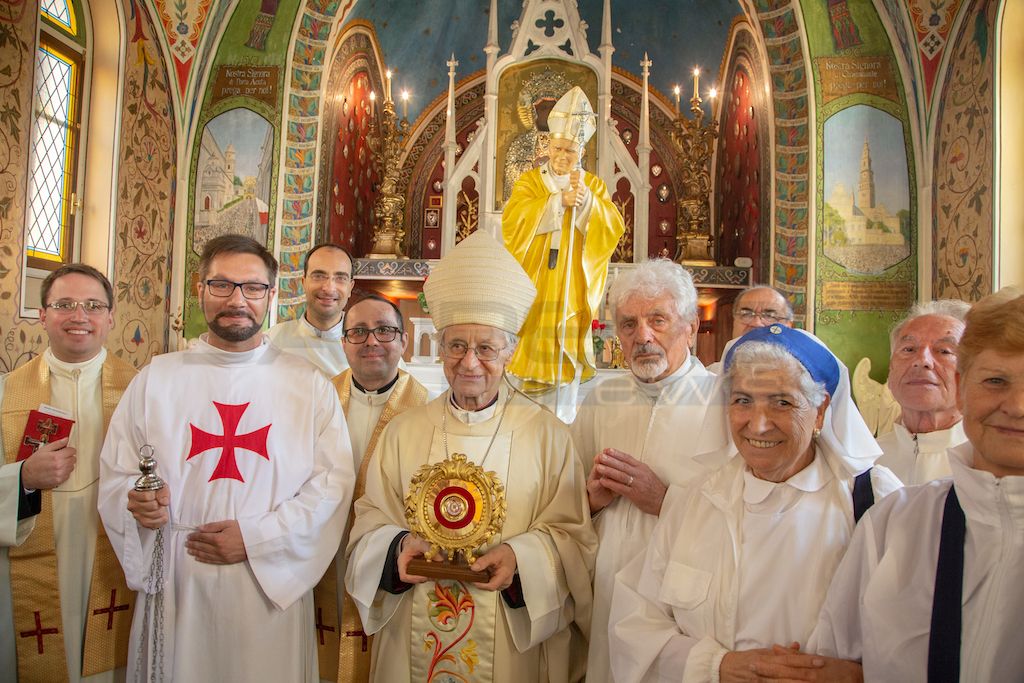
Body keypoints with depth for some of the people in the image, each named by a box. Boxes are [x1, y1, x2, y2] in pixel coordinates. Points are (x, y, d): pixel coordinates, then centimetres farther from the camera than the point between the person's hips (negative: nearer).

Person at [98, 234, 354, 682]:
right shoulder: (155, 379, 5)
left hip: (273, 587, 0)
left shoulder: (310, 385, 1)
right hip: (175, 587, 1)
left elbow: (333, 482, -5)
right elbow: (114, 475, 6)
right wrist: (135, 501, -15)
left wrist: (256, 537, -13)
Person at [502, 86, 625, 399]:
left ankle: (569, 371, 17)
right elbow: (513, 218, -15)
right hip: (535, 273, -1)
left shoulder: (594, 185, 7)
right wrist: (559, 201, -21)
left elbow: (613, 228, -5)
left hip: (574, 276, 1)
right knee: (536, 324, -2)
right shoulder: (530, 180, 3)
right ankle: (536, 374, 10)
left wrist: (586, 199, -20)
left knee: (570, 324, 4)